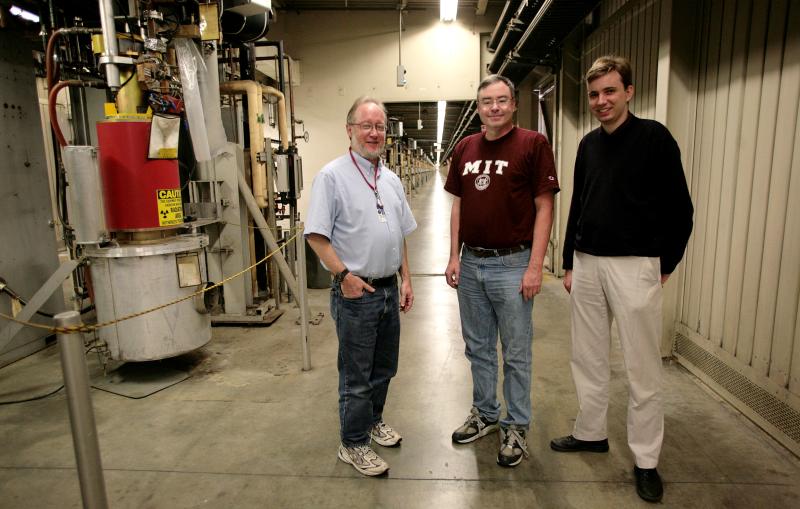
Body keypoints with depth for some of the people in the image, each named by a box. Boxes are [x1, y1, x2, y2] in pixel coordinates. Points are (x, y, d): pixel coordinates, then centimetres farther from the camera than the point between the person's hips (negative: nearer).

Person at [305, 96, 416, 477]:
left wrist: (406, 279, 12)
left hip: (389, 289, 7)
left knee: (384, 367, 20)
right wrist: (344, 275, -19)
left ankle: (373, 420, 42)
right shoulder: (332, 176, -10)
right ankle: (353, 444, 22)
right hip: (356, 292, -7)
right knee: (356, 375, 5)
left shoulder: (391, 180, 12)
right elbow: (316, 235, -14)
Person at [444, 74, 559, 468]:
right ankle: (484, 413, 36)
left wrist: (535, 267, -14)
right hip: (471, 263, 5)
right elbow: (458, 205, 12)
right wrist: (454, 257, 6)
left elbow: (544, 207, -9)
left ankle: (516, 426, 26)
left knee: (516, 353, 8)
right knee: (478, 347, 17)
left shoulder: (533, 144, -7)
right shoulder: (465, 148, 8)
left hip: (512, 264, -5)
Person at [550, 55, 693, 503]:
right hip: (587, 264, 6)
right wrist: (570, 263, 14)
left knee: (643, 366, 4)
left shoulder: (654, 137, -5)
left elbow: (679, 208, -5)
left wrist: (665, 265, -4)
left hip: (635, 266, -5)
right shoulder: (589, 144, 11)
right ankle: (591, 432, 32)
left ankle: (646, 460, 18)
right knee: (589, 357, 14)